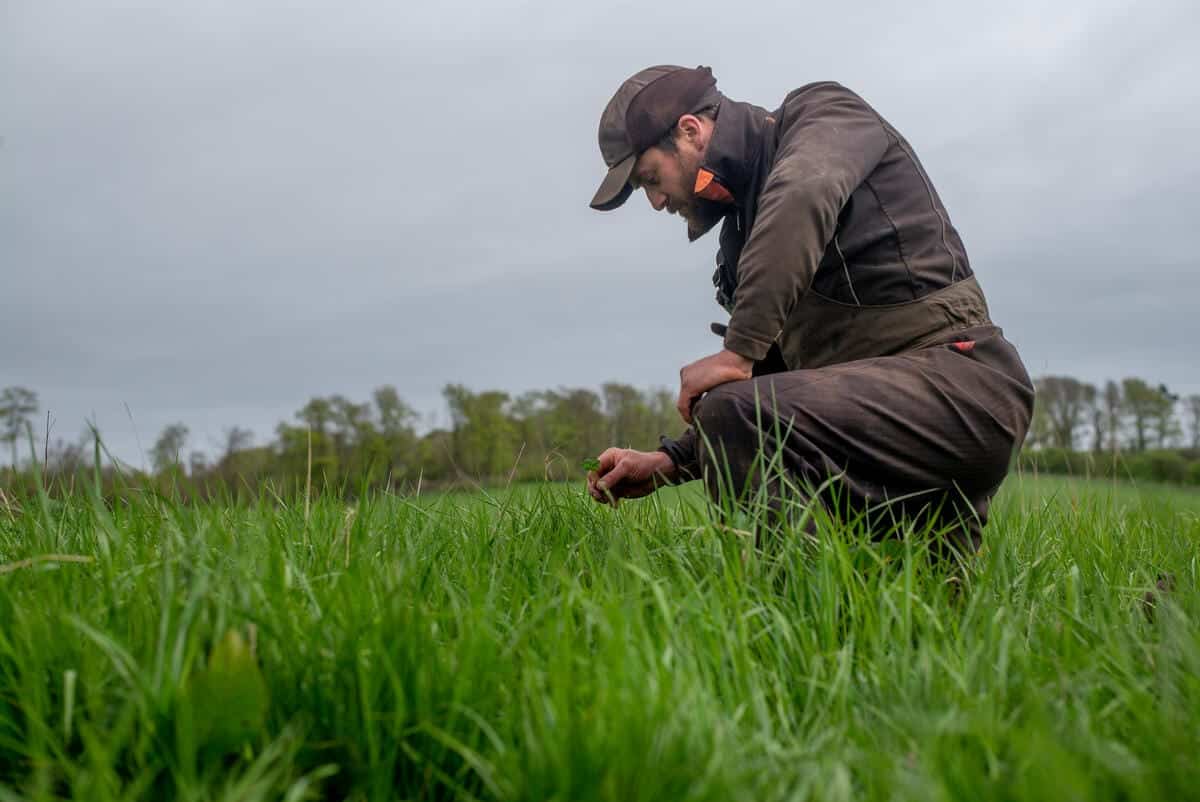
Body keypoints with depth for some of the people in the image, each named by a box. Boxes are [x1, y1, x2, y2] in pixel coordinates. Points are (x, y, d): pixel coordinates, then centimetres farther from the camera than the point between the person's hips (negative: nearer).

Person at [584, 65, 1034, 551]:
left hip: (952, 383, -10)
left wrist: (739, 349, -29)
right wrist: (670, 463, 11)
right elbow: (769, 388, 22)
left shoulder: (826, 116, -1)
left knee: (735, 417, -29)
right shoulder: (744, 234, 21)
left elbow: (802, 196, -27)